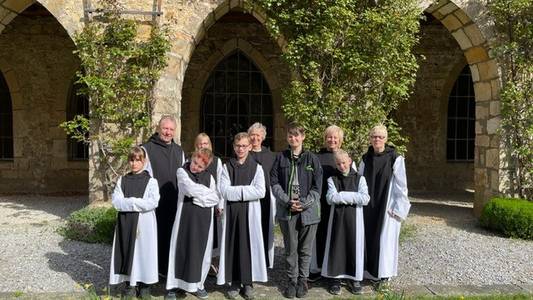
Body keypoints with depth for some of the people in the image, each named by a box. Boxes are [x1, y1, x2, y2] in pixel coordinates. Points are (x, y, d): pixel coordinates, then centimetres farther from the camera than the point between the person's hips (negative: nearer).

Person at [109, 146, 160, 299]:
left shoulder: (151, 181, -2)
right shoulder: (122, 180, 8)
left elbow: (153, 202, -15)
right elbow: (115, 201, -4)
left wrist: (129, 201, -14)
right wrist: (136, 202, -15)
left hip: (144, 223, -3)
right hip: (125, 222, 3)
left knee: (144, 251, 2)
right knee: (127, 252, 7)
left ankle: (145, 284, 15)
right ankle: (130, 284, 20)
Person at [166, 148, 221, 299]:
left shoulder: (209, 176, 9)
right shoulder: (182, 172, -1)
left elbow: (216, 198, 2)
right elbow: (191, 189, -17)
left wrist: (199, 197, -10)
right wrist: (208, 193, -5)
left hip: (204, 220, 3)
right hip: (186, 217, -3)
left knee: (201, 250, 8)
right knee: (182, 249, 1)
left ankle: (197, 284, 22)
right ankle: (175, 285, 12)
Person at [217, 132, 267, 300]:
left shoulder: (257, 168, 2)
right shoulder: (227, 167, 5)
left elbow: (260, 192, -10)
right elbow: (224, 191, -8)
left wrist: (236, 190, -12)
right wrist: (246, 190, -13)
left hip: (250, 213, -1)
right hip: (231, 212, 1)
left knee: (249, 245, 3)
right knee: (233, 246, 6)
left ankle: (248, 282, 15)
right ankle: (234, 282, 17)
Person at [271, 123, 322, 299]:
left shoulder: (312, 159, 1)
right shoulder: (281, 158, 4)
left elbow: (317, 187, -1)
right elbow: (274, 183, 1)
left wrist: (304, 203, -11)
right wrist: (287, 201, -11)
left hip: (308, 210, 0)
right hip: (287, 210, 1)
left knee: (305, 249, 9)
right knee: (290, 249, 8)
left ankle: (303, 280, 25)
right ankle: (292, 280, 23)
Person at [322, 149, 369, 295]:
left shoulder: (359, 178, 2)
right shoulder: (332, 179, 3)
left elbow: (365, 199, -11)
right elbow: (331, 198, -13)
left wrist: (341, 196, -12)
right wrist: (353, 197, -13)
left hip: (354, 219, 0)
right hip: (337, 218, 0)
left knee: (354, 246, 5)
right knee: (336, 246, 3)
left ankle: (354, 279, 21)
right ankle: (335, 279, 15)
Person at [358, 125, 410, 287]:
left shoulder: (395, 159, -8)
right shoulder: (366, 159, 5)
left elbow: (401, 185, -8)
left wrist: (398, 208, -10)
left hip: (386, 206, -4)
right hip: (368, 207, 4)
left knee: (385, 238, 2)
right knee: (368, 236, 8)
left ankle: (383, 273, 17)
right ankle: (368, 269, 22)